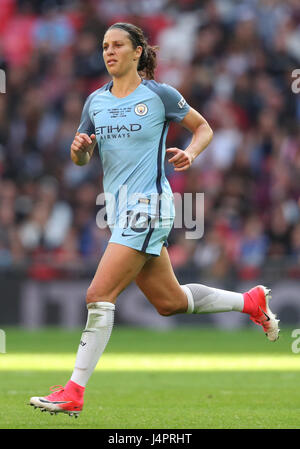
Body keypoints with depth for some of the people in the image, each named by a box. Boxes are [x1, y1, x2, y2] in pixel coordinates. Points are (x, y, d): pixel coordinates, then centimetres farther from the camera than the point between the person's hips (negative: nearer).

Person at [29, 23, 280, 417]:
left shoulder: (159, 95, -5)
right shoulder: (96, 101, 11)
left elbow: (204, 127, 8)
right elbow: (81, 159, 16)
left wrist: (190, 153, -12)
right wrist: (79, 147, -7)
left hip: (147, 208, -7)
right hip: (120, 209, 8)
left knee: (99, 296, -15)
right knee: (169, 302, 15)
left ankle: (74, 392, -13)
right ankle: (251, 302, 34)